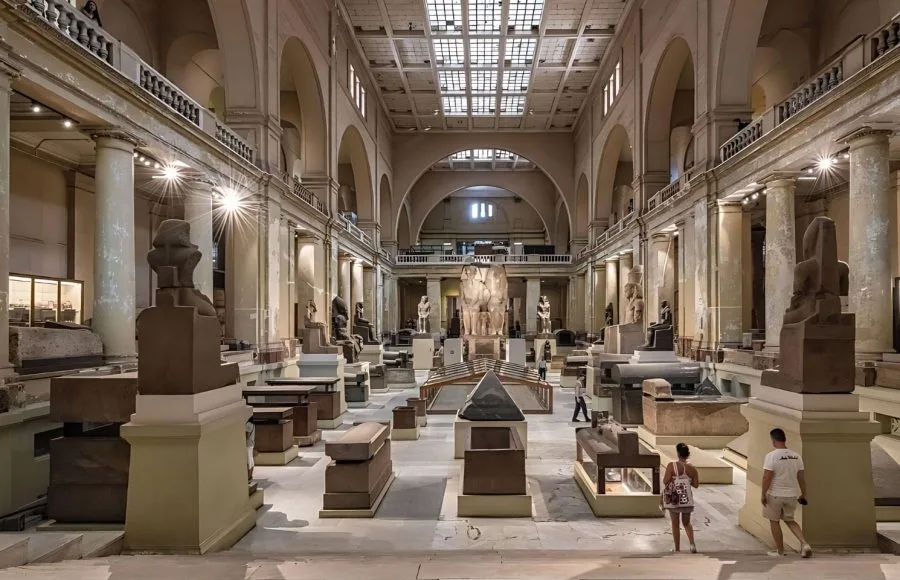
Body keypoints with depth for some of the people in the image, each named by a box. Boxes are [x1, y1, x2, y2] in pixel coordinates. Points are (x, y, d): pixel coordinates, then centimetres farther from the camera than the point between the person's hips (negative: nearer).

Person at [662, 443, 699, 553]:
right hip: (687, 499, 3)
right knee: (687, 523, 21)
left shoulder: (672, 465, -14)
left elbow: (665, 481, -16)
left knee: (675, 524, 11)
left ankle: (677, 549, 16)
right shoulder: (692, 468, -4)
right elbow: (696, 485, 2)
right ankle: (692, 544, 3)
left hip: (673, 499, -3)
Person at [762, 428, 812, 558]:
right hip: (791, 495, 5)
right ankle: (804, 544, 5)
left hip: (775, 495, -5)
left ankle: (780, 551, 19)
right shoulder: (796, 456, 0)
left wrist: (763, 494, -10)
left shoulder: (771, 456, -17)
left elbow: (767, 477, -19)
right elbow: (801, 477, 5)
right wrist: (803, 494, 17)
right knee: (789, 520, 23)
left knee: (774, 521, 11)